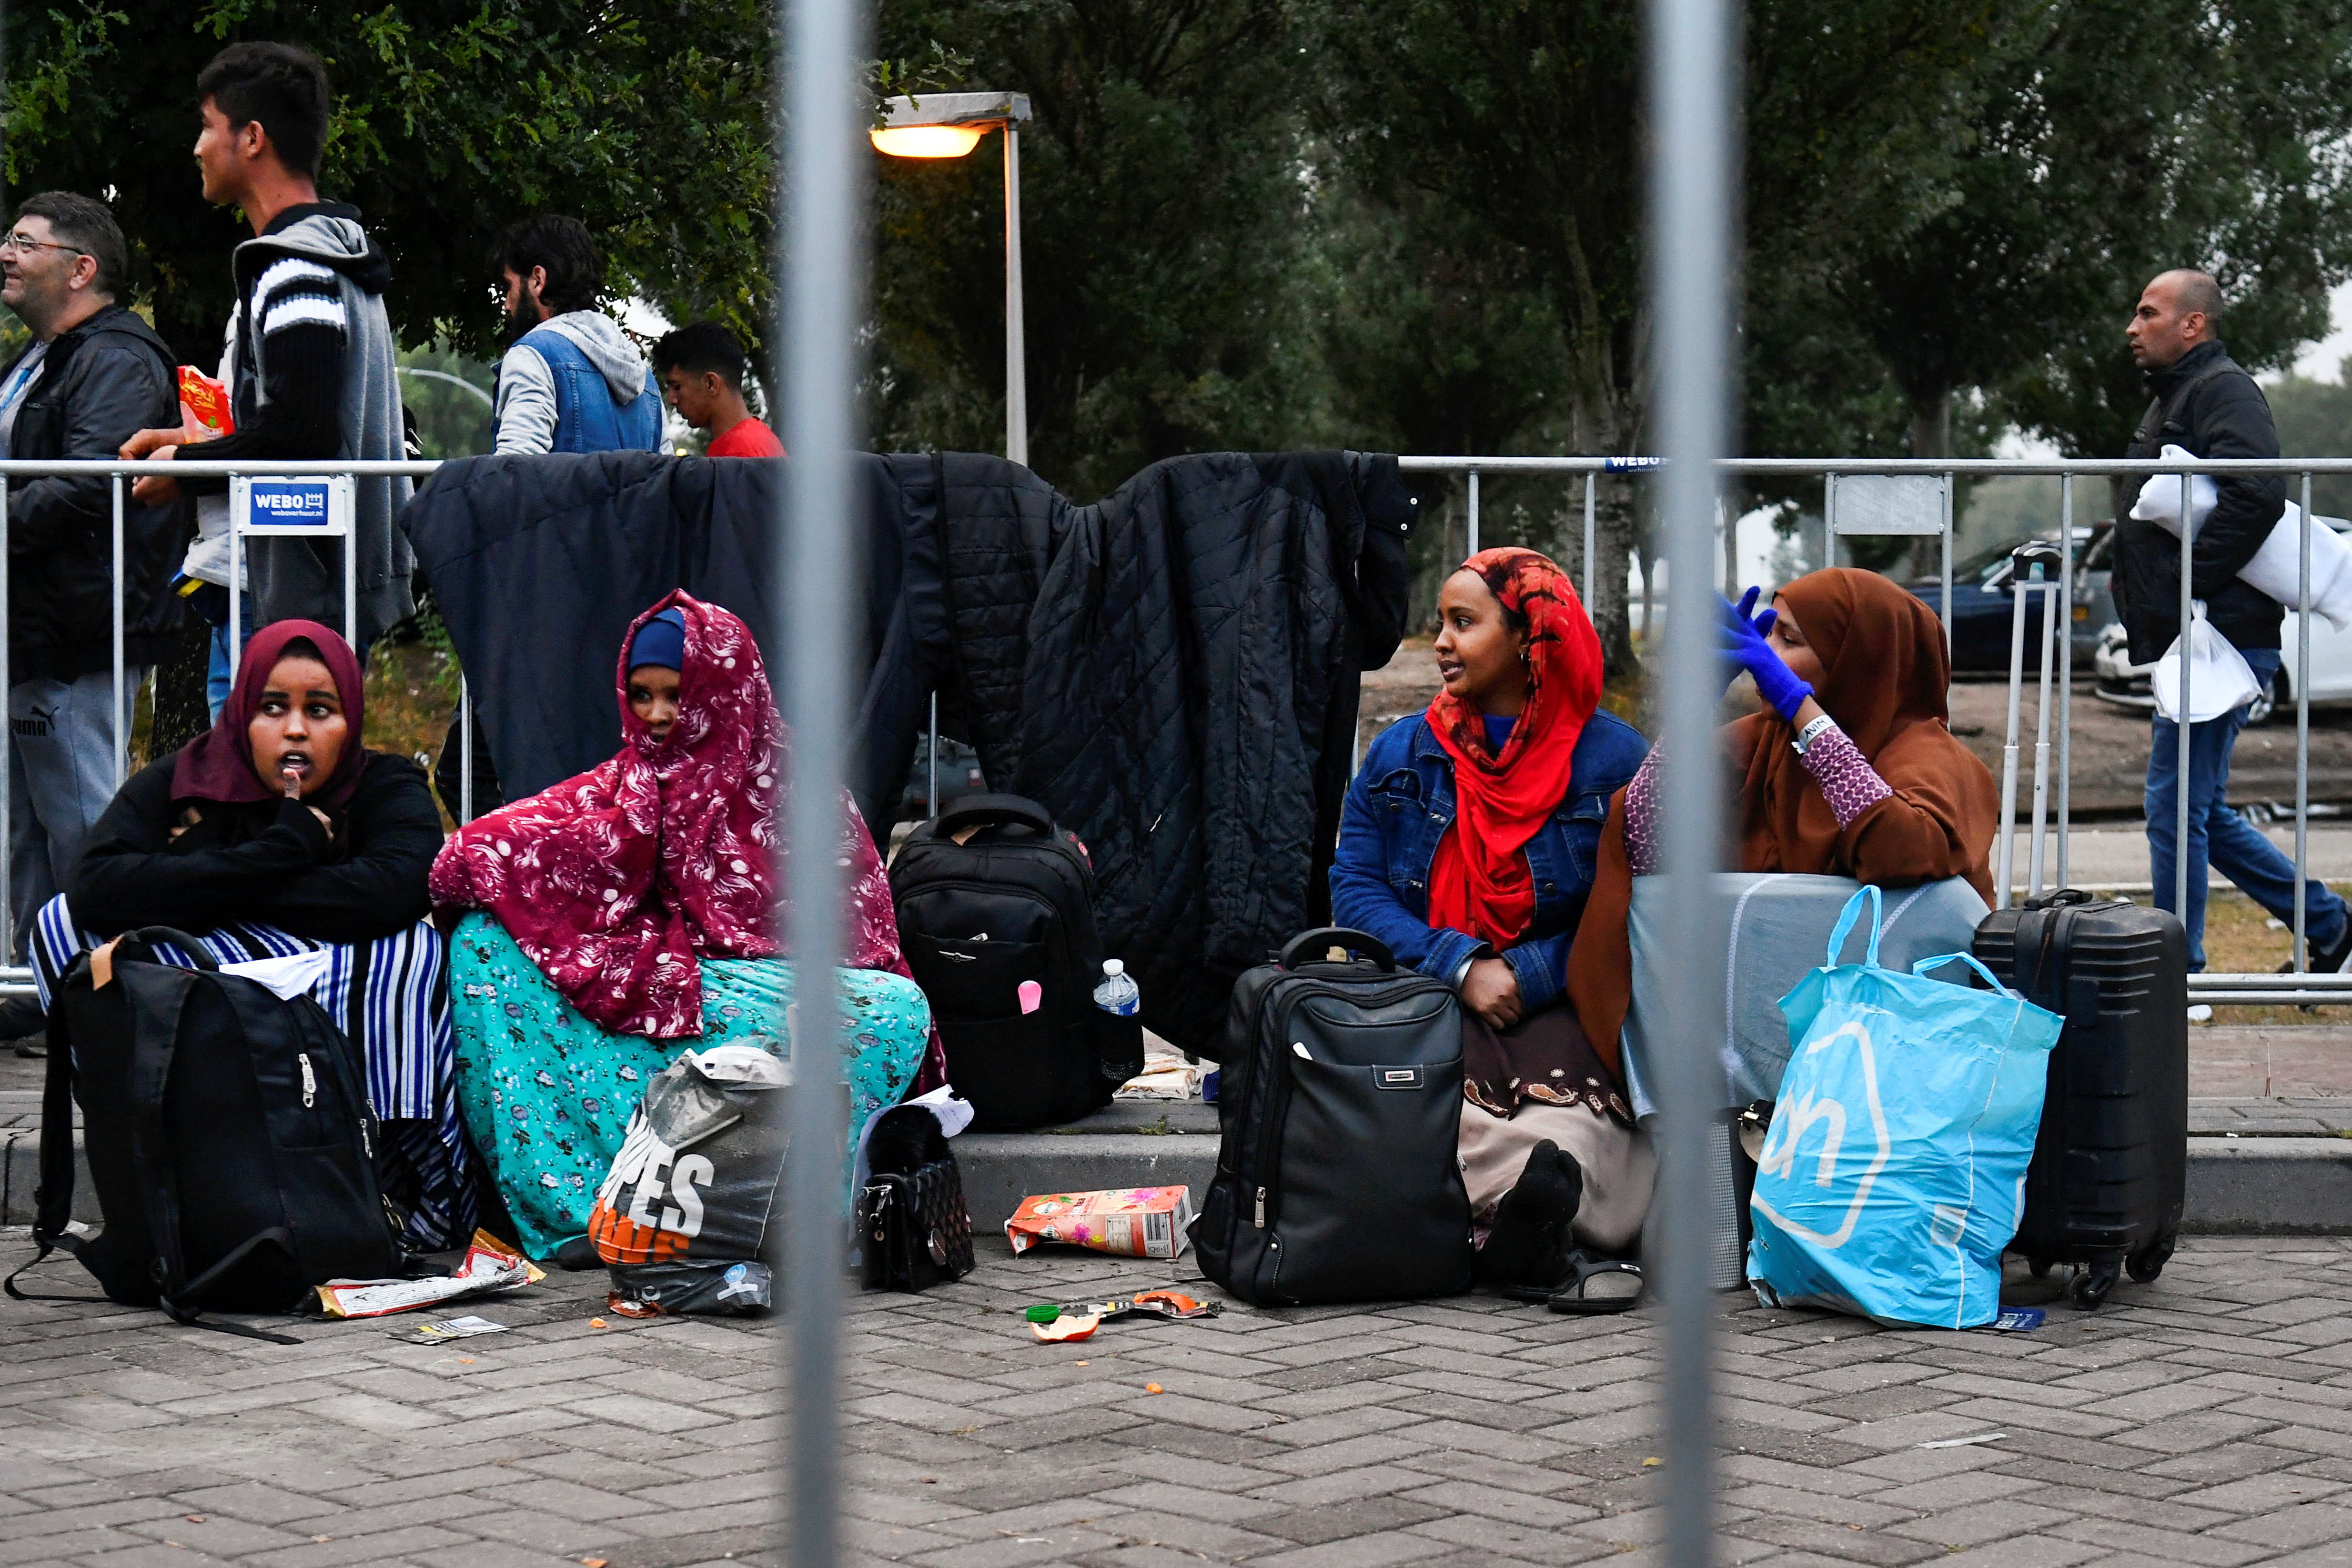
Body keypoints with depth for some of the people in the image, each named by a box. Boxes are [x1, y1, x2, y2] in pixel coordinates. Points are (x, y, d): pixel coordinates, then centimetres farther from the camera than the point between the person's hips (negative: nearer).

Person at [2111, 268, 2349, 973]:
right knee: (2202, 811, 14)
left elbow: (2255, 495, -25)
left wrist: (2188, 586, -23)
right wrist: (2146, 619, 15)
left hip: (2220, 642, -11)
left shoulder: (2224, 391, -9)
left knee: (2176, 809, -8)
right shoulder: (2173, 397, 22)